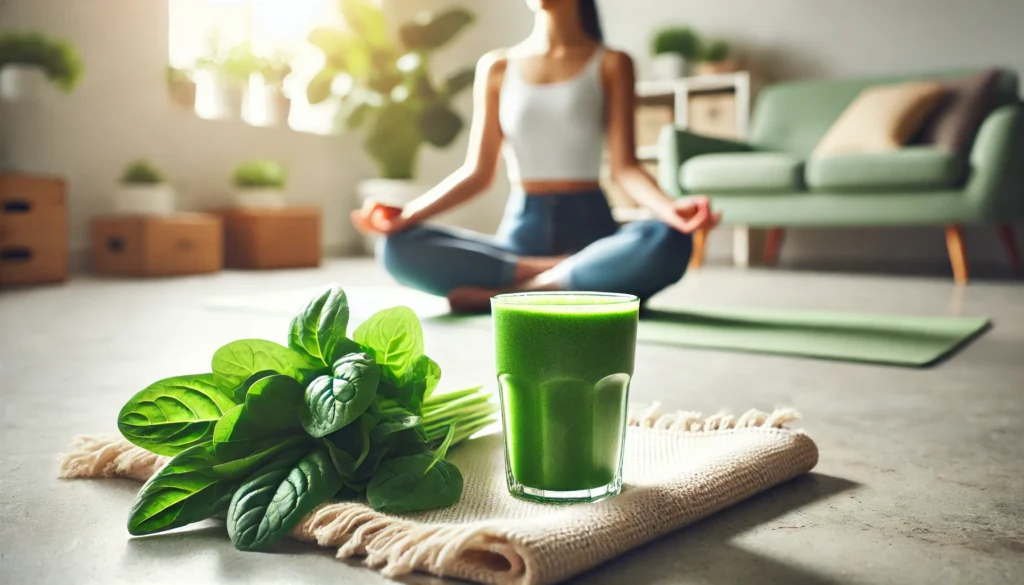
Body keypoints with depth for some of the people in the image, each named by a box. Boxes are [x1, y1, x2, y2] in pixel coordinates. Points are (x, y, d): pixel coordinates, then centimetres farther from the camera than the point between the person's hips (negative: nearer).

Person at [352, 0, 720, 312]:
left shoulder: (611, 64, 6)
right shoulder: (496, 68, 11)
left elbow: (623, 168, -3)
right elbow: (477, 173, 8)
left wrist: (669, 208, -25)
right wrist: (407, 214, -8)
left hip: (589, 226, -1)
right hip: (521, 231, 2)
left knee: (668, 242, -35)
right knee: (398, 248, -24)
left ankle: (504, 293, -25)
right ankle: (570, 279, -22)